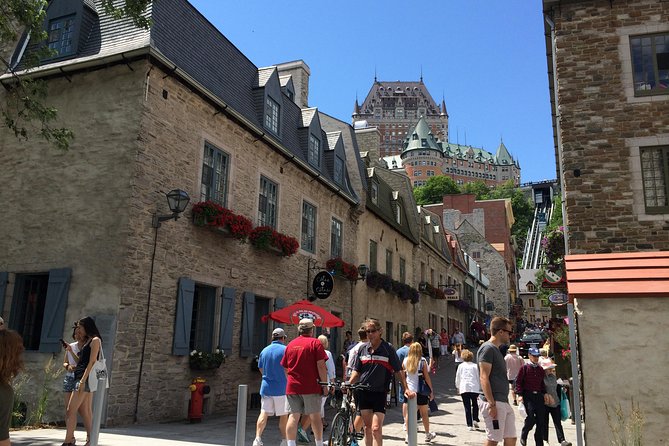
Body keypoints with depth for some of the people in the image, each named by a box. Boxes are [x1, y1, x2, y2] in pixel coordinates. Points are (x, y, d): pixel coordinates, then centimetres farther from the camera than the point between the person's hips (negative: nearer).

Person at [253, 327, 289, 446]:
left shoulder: (264, 350, 8)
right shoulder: (286, 350, -8)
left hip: (266, 387, 4)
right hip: (282, 388, -3)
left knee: (264, 414, 3)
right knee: (283, 415, 8)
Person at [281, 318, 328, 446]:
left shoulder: (290, 344, 11)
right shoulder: (315, 343, -3)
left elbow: (286, 368, 16)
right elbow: (321, 366, -9)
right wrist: (324, 385, -4)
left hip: (292, 387, 4)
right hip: (311, 387, -4)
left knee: (293, 417, 5)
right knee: (315, 416, 5)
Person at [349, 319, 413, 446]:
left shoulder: (388, 349, -5)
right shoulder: (363, 349, 7)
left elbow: (398, 371, -3)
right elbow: (357, 371, 11)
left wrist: (406, 389, -9)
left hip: (379, 393, -4)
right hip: (363, 392, 4)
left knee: (376, 428, -10)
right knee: (367, 427, 12)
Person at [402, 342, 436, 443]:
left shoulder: (405, 361, 0)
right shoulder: (422, 361, -8)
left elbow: (402, 375, 6)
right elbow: (427, 377, -8)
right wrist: (431, 390, -1)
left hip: (409, 390, 2)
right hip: (421, 391, -2)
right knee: (424, 413, 11)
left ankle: (408, 435, 2)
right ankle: (427, 435, 25)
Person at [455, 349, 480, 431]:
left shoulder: (461, 366, 7)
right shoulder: (475, 366, 4)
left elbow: (457, 378, 10)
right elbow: (479, 377, 5)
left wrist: (458, 387, 23)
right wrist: (480, 388, 14)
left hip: (464, 388, 0)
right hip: (474, 388, 0)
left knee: (467, 407, 2)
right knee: (475, 404, 20)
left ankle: (470, 425, -1)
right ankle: (475, 419, 5)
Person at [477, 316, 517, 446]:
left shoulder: (497, 349, 19)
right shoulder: (487, 348, -11)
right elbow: (484, 378, -18)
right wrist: (492, 404, -23)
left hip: (504, 402, 10)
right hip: (493, 402, -10)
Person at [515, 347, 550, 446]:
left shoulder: (540, 369, 14)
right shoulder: (524, 368, -2)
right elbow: (518, 381, -5)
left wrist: (545, 393, 11)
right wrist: (520, 395, -12)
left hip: (539, 395, 5)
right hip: (528, 396, -5)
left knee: (540, 419, 3)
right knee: (531, 418, -15)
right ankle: (523, 436, 11)